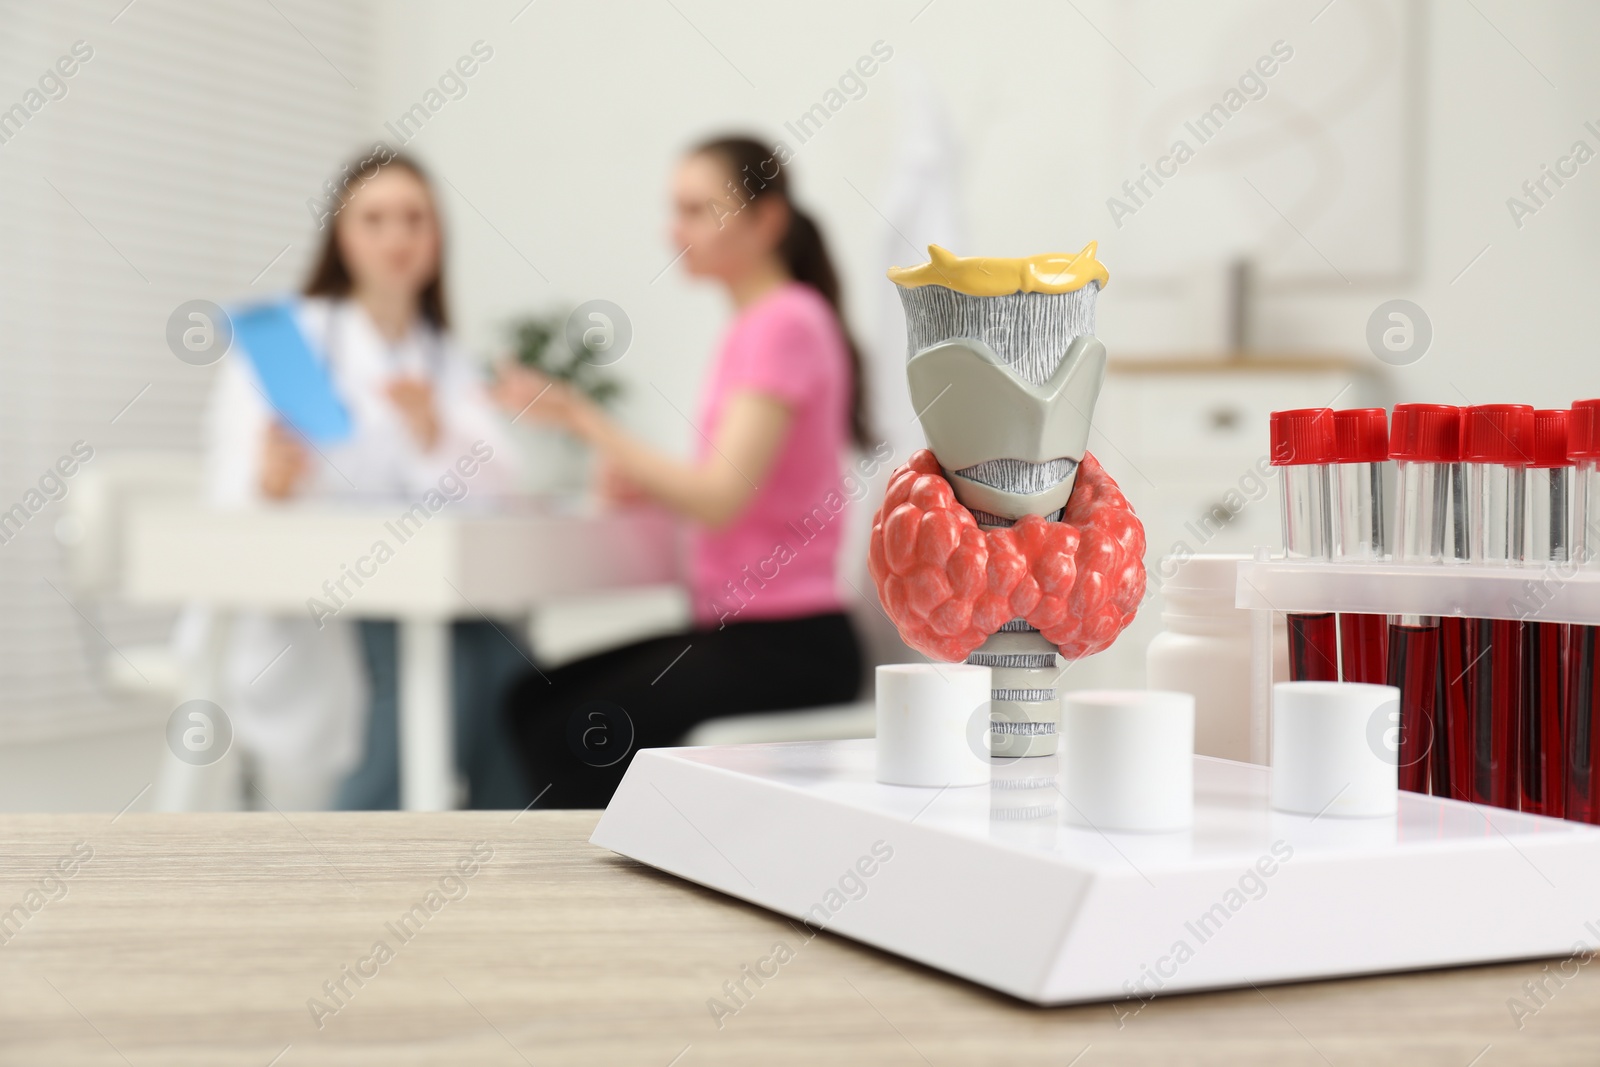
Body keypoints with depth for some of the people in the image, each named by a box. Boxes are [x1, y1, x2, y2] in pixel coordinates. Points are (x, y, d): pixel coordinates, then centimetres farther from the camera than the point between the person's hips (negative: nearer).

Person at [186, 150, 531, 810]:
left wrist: (435, 437, -19)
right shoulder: (286, 338, 3)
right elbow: (231, 490, -6)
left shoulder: (446, 360, 16)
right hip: (299, 614, -4)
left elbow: (497, 484, 0)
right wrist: (268, 484, -29)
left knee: (501, 651, -27)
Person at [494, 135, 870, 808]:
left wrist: (583, 418, -23)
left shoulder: (787, 324, -13)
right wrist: (643, 484, 0)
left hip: (788, 645, -9)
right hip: (733, 627, 9)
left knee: (577, 735, -19)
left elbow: (722, 498, -22)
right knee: (531, 701, 0)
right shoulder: (751, 326, 16)